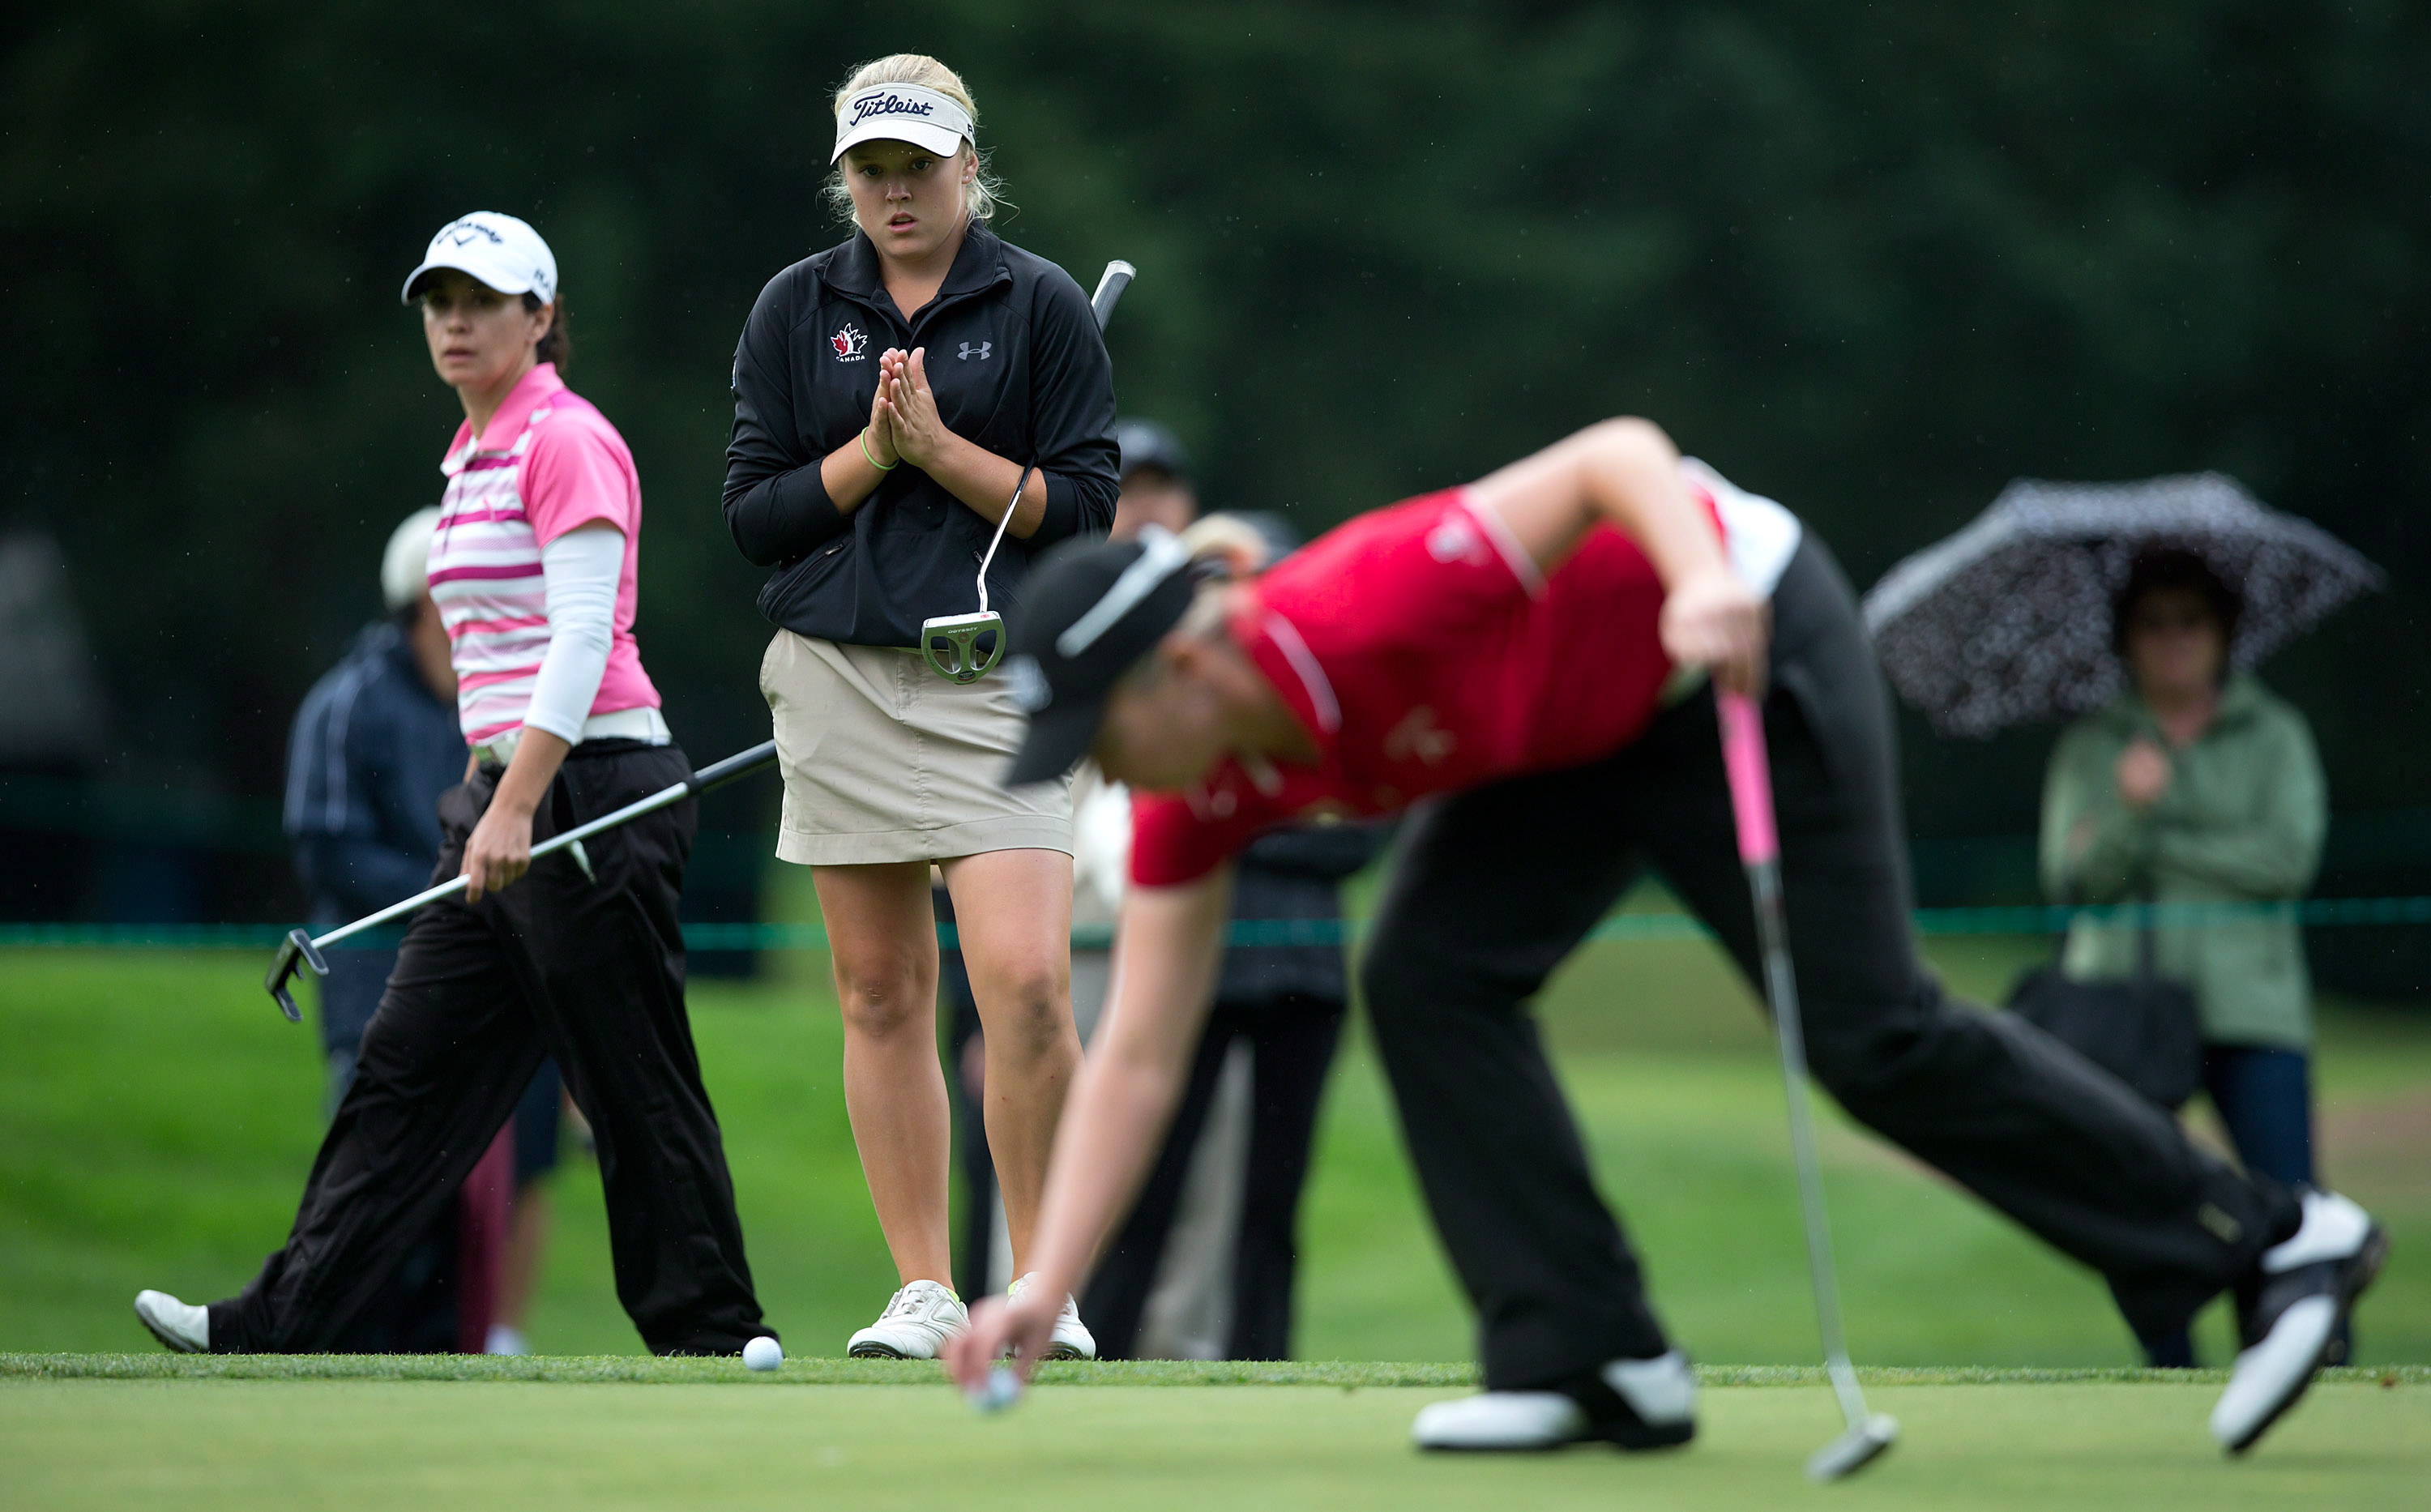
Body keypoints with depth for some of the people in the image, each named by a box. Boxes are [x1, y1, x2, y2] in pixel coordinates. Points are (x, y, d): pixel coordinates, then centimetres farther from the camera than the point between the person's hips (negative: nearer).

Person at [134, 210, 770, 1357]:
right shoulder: (472, 457, 17)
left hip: (590, 789, -9)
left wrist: (515, 807, -24)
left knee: (634, 1082, -3)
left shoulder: (568, 442, -11)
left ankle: (712, 1335, 5)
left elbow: (582, 639, -18)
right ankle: (282, 1323, 5)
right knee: (409, 1063, 6)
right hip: (509, 792, 9)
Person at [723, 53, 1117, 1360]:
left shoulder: (1041, 305, 3)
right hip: (838, 676, 3)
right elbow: (751, 513, 6)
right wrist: (868, 454, -9)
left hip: (994, 675, -3)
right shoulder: (794, 308, 9)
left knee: (1026, 980, -16)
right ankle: (923, 1291, 11)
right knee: (880, 994, 4)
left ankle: (1040, 1286, -3)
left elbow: (1084, 505, -1)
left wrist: (941, 448, -11)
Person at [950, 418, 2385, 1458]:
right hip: (1589, 721, 8)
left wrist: (1707, 581, -54)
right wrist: (1044, 1287, -14)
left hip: (1743, 636, -8)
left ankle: (2279, 1240, 1)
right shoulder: (1202, 793, -11)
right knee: (1430, 979, -11)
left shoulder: (1365, 620, -35)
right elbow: (1139, 1056, -7)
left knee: (1871, 1034, -9)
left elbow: (1619, 454, -36)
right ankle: (1598, 1360, -5)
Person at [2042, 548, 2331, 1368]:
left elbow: (2290, 857, -4)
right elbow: (2071, 878, -1)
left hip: (2247, 1002, -1)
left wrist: (2162, 843, -5)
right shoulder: (2090, 748, 11)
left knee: (2289, 1206, -13)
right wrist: (2129, 813, -19)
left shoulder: (2275, 736, 10)